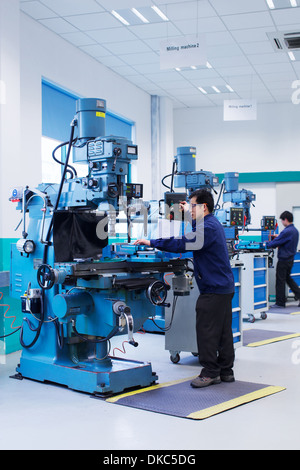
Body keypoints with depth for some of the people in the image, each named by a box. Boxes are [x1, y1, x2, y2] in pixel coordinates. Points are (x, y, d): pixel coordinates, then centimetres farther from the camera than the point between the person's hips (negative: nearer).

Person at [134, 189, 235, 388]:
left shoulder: (209, 228, -17)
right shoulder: (213, 223, 16)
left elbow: (182, 244, -25)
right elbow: (196, 235, 37)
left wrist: (152, 243, -21)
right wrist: (190, 213, 34)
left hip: (213, 289, -11)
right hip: (224, 287, 11)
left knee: (206, 330, -5)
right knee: (223, 330, 13)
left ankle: (211, 372, 1)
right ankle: (226, 370, 20)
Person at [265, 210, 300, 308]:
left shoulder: (287, 231, -22)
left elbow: (275, 243, -19)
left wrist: (266, 244, -3)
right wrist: (279, 236, 26)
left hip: (284, 260, -9)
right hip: (290, 259, 9)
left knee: (280, 281, 1)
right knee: (287, 278, 22)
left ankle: (280, 303, 8)